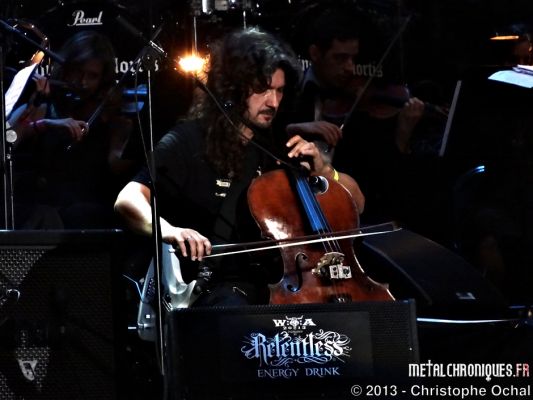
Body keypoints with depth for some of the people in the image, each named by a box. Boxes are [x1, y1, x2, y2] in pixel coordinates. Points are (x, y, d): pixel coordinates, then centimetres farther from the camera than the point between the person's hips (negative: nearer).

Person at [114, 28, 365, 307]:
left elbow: (355, 202, 18)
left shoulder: (279, 145, 13)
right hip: (218, 286, -5)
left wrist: (322, 170, -3)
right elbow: (128, 200, -18)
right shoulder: (189, 142, -3)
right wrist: (167, 230, -39)